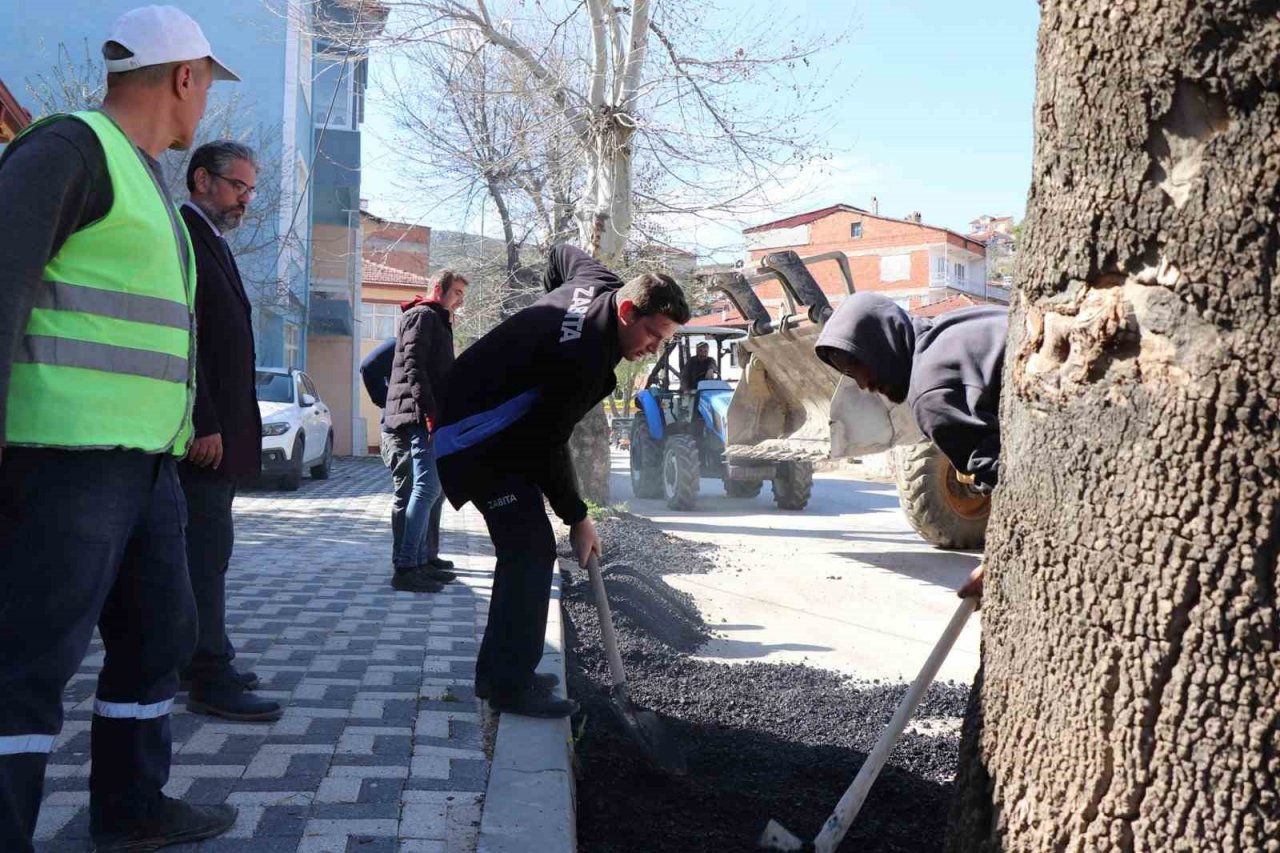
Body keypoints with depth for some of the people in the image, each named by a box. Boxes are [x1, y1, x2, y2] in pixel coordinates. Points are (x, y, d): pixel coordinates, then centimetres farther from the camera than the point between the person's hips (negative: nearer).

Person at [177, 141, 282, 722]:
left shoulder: (210, 242, 21)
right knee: (208, 544, -8)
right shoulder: (183, 235, -10)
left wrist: (224, 425, 16)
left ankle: (201, 659, 21)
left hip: (219, 428, 10)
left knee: (205, 544, 13)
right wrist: (204, 425, -23)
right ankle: (209, 677, -5)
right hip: (204, 430, -10)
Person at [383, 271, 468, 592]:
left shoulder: (437, 322, 26)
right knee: (427, 486, -16)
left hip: (428, 418, 11)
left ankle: (423, 560, 19)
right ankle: (405, 568, -18)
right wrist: (429, 412, -23)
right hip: (421, 416, -11)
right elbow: (414, 364, -17)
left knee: (432, 487, 13)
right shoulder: (423, 315, -5)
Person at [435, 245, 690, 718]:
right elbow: (548, 447, -24)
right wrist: (578, 519, -14)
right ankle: (510, 684, -7)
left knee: (524, 547, 12)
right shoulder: (583, 358, -31)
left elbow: (562, 252, 22)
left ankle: (498, 670, 20)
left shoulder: (599, 281, -3)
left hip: (501, 428, 11)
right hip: (474, 439, -11)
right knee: (531, 550, -13)